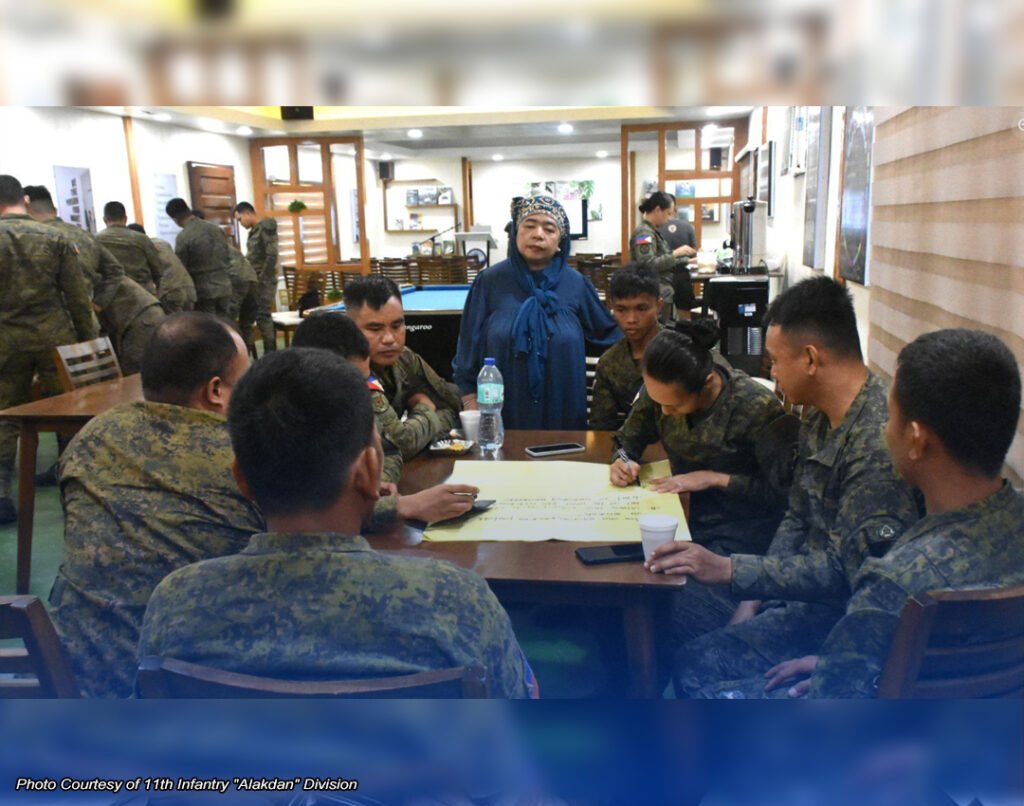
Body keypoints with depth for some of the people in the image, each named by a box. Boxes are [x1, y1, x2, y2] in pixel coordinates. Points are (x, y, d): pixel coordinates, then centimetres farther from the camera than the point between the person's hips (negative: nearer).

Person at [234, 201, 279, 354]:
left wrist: (262, 279, -18)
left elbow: (272, 256, -19)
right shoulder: (254, 230, 16)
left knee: (262, 316, -10)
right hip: (255, 280, 9)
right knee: (263, 316, 9)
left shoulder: (265, 228, -12)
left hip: (264, 281, -9)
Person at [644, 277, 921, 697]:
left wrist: (729, 569, -26)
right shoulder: (818, 424, 5)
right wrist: (751, 602, 0)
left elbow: (847, 571, -26)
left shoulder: (879, 441, -26)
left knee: (697, 665, -19)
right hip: (803, 589, 9)